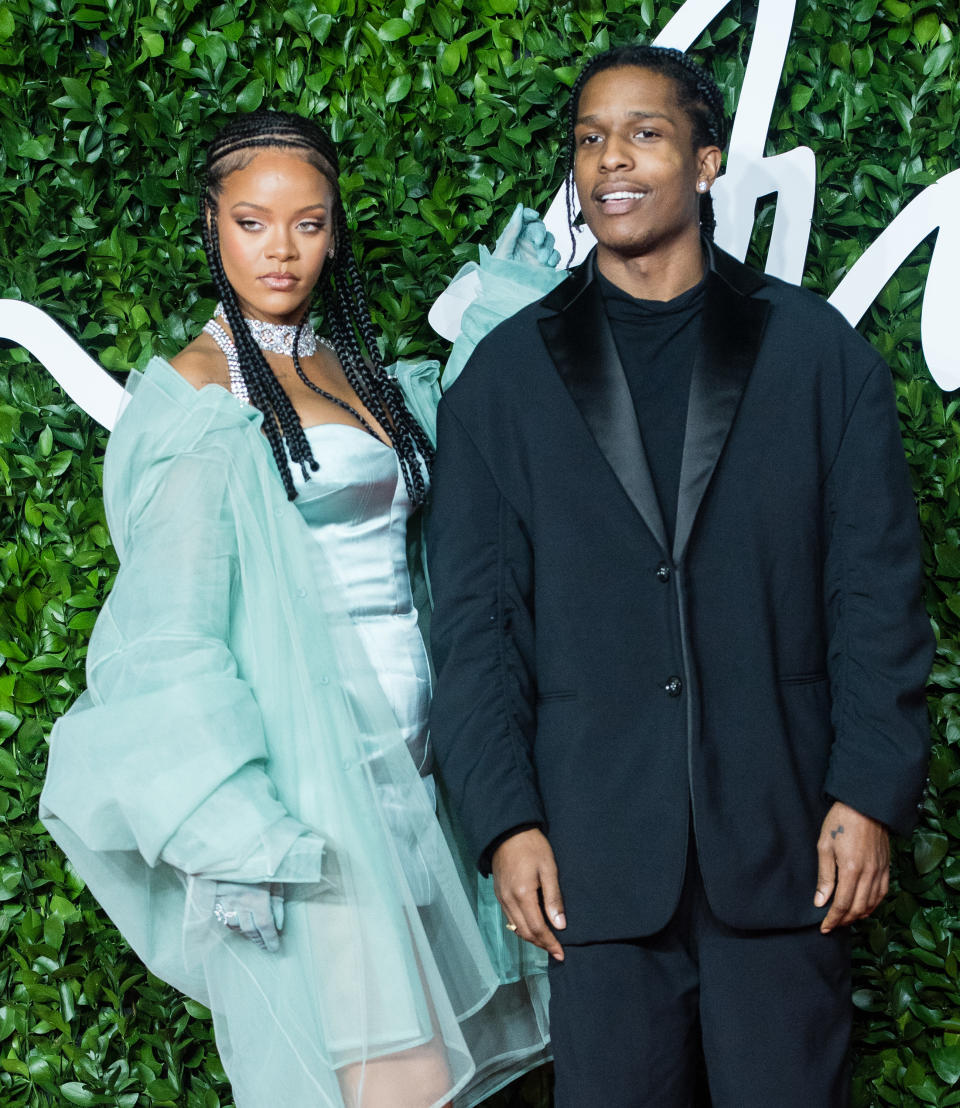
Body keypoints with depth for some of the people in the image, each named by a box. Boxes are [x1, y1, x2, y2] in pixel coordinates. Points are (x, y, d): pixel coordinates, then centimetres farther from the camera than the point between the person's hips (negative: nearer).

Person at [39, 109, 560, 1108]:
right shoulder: (198, 392, -5)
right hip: (304, 776, -7)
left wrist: (502, 313, 19)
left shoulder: (355, 372, 15)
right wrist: (230, 834, -17)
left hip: (399, 755, 7)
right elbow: (171, 632, -10)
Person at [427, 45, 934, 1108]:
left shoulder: (815, 351, 7)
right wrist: (505, 820, -4)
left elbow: (875, 589, 4)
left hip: (783, 840, 0)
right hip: (597, 845, 0)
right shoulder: (505, 374, 9)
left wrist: (871, 794, -4)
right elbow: (474, 618, 5)